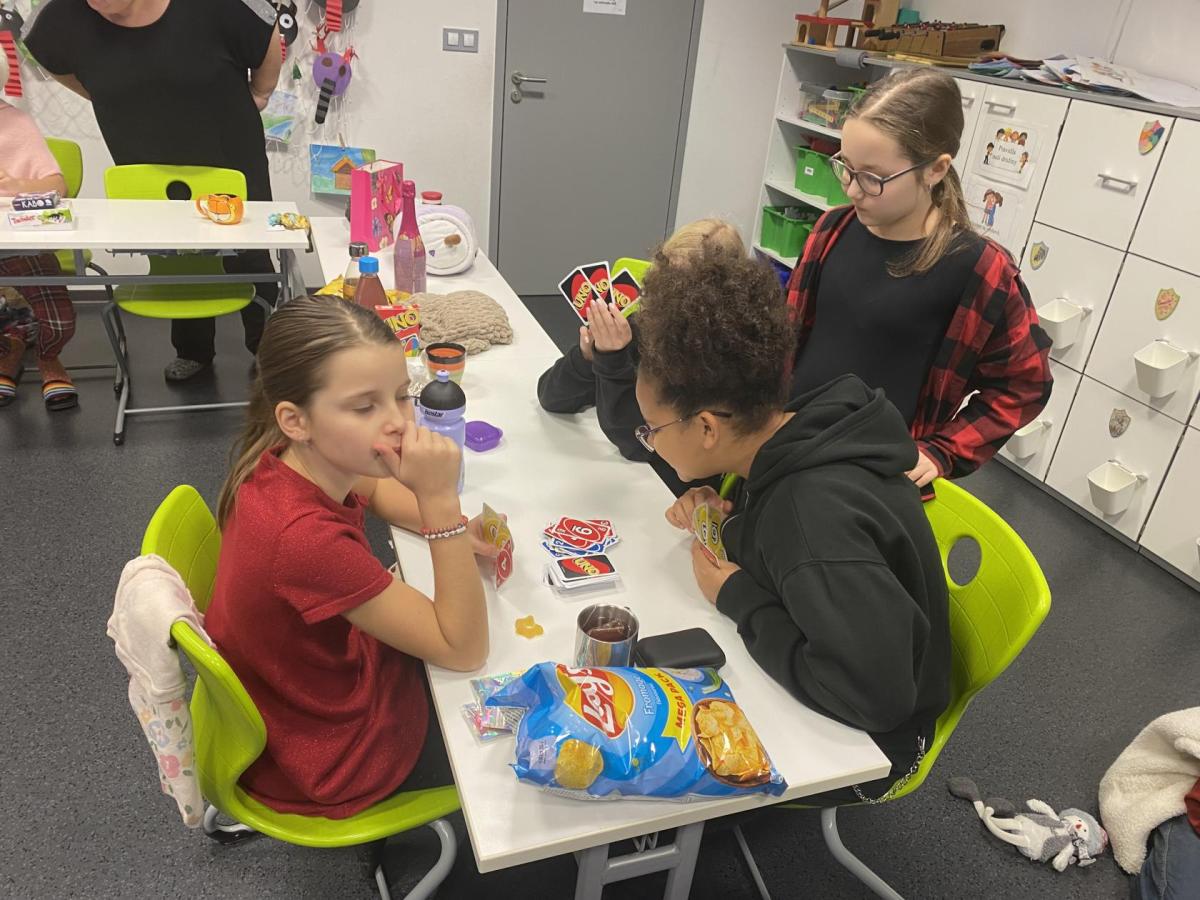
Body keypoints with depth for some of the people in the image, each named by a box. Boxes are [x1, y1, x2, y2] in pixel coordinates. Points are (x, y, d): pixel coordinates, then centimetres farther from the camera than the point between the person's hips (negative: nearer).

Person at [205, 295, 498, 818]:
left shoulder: (292, 463, -18)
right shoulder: (304, 538, -41)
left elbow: (370, 487, 8)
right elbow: (465, 651, -31)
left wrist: (452, 529, -11)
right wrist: (440, 501, -40)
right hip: (330, 758, -7)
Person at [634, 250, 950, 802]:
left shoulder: (816, 514, -37)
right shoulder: (801, 431, -12)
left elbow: (875, 695, -38)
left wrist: (738, 598, -28)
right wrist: (730, 520, -12)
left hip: (863, 742, -7)